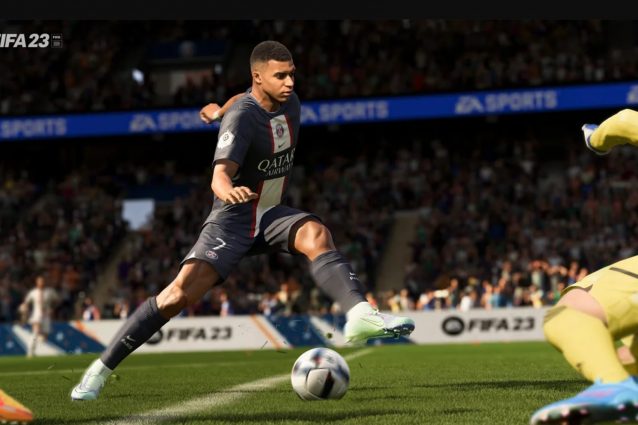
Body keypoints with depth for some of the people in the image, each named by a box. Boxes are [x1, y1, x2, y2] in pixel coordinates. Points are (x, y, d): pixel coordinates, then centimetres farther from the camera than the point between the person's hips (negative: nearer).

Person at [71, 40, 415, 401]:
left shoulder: (290, 101, -1)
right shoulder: (242, 117, -22)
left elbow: (247, 99, 24)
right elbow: (220, 175, -38)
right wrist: (228, 190, -61)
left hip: (273, 215, 6)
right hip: (234, 219, -5)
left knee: (317, 235, -27)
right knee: (180, 293, -17)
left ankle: (360, 315, -46)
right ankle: (101, 369, -7)